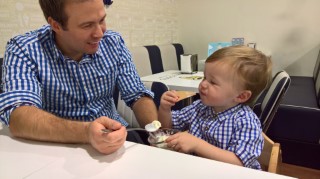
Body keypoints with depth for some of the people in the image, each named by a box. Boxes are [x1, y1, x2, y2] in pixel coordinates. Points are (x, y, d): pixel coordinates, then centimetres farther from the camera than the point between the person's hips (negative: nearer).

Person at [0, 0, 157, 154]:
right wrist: (85, 132, -42)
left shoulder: (113, 43, -4)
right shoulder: (22, 51, -14)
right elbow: (18, 118, -26)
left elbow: (137, 95, -2)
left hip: (113, 136, 3)